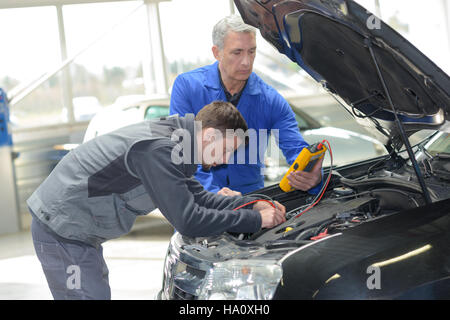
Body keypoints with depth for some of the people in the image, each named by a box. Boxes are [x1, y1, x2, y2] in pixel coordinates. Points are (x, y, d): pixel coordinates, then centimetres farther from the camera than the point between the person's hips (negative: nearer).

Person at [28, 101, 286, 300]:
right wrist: (254, 220, -18)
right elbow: (189, 222, -26)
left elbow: (199, 198, 15)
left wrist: (253, 204, 7)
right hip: (62, 231, -10)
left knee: (99, 291, 21)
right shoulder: (158, 149, -27)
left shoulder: (171, 141, 4)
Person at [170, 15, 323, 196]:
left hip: (249, 194, 3)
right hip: (199, 198, -3)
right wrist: (213, 192, -26)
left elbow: (295, 149, -8)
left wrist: (313, 177, -33)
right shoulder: (187, 86, -6)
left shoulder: (271, 101, -1)